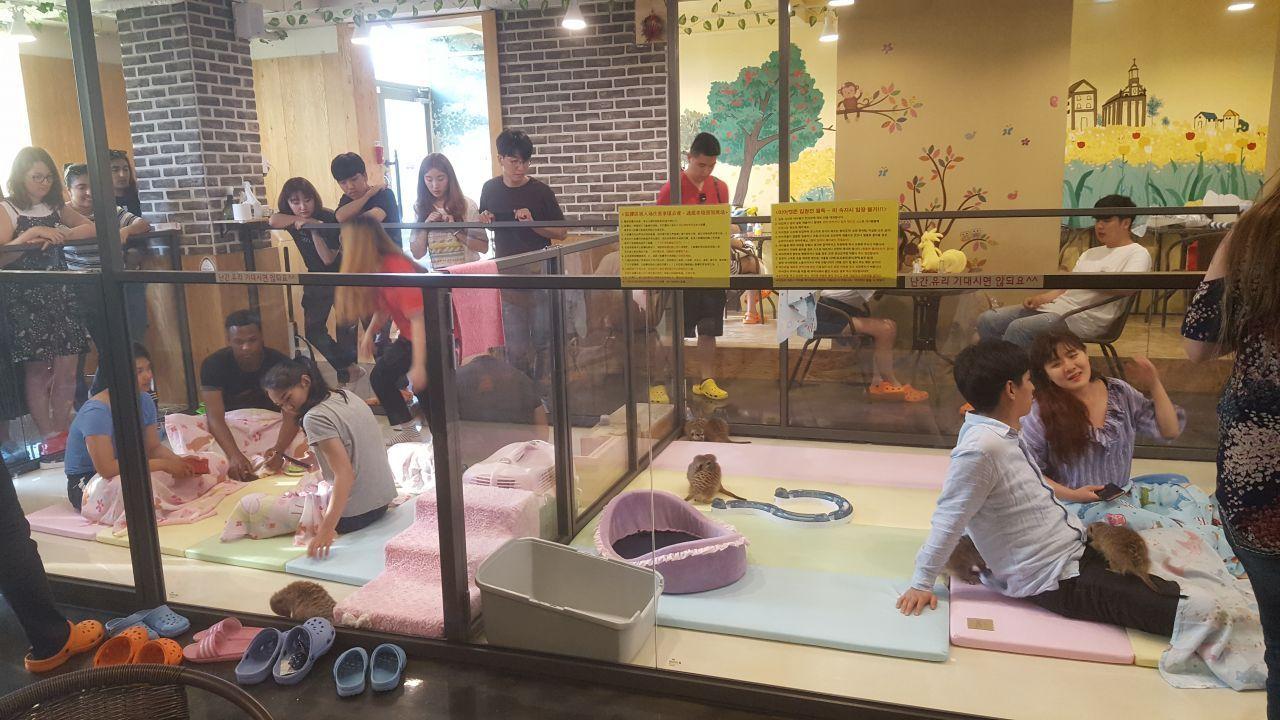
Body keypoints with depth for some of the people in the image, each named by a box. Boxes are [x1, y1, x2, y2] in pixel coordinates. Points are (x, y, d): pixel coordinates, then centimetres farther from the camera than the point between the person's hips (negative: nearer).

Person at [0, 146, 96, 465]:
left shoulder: (56, 207, 11)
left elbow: (91, 228, 8)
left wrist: (60, 235, -7)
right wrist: (28, 237, -23)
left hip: (60, 292, 4)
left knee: (67, 368, 1)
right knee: (37, 369, -1)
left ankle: (61, 434, 12)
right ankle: (50, 439, 5)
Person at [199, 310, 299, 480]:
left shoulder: (280, 363, -12)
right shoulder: (213, 365, -13)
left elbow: (291, 415, -21)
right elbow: (215, 417, -23)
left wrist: (278, 450, -42)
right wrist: (234, 455, -42)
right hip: (230, 430, 0)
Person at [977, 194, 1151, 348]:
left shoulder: (1137, 253, 0)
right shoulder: (1091, 253, 25)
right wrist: (1040, 297, 2)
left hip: (1086, 318, -8)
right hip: (1059, 306, 9)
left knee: (1018, 328, -32)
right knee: (988, 320, -7)